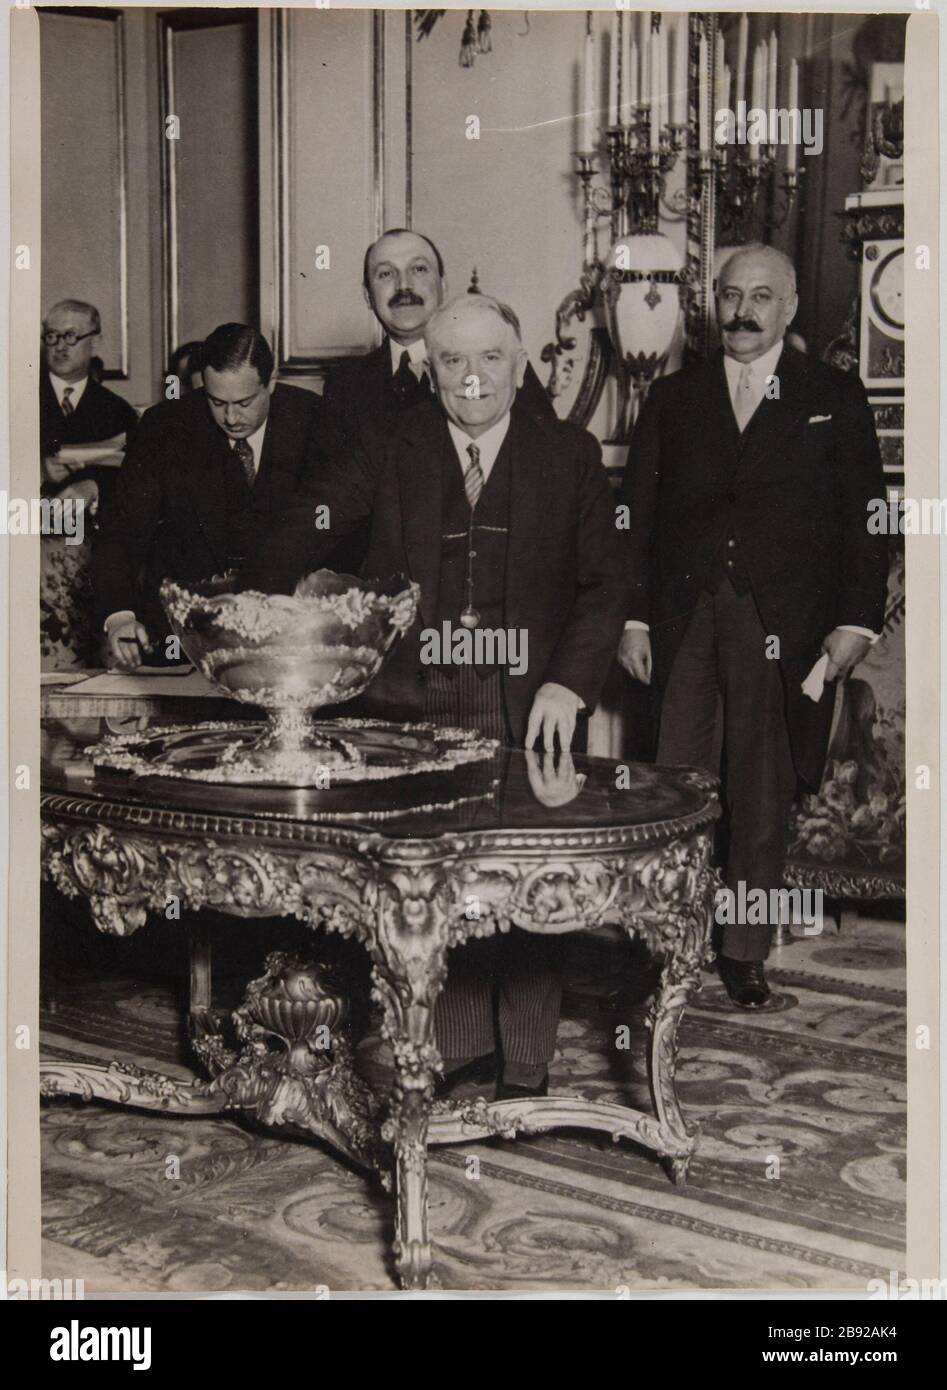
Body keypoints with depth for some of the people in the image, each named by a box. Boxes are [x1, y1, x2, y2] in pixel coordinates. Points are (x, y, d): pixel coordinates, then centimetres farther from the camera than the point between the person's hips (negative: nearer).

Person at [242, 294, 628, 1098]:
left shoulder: (569, 456, 6)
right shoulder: (391, 452, 8)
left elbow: (603, 583, 4)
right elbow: (302, 534, 0)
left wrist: (569, 683, -9)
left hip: (529, 704, -1)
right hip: (418, 701, 1)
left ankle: (527, 1065, 14)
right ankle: (458, 1047, 20)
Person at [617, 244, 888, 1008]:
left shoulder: (834, 397, 6)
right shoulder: (673, 396, 12)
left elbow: (864, 515, 2)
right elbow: (637, 512, 9)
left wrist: (856, 620, -7)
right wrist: (633, 618, 2)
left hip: (785, 627, -1)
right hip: (684, 621, 2)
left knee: (764, 796, 5)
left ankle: (746, 951, 16)